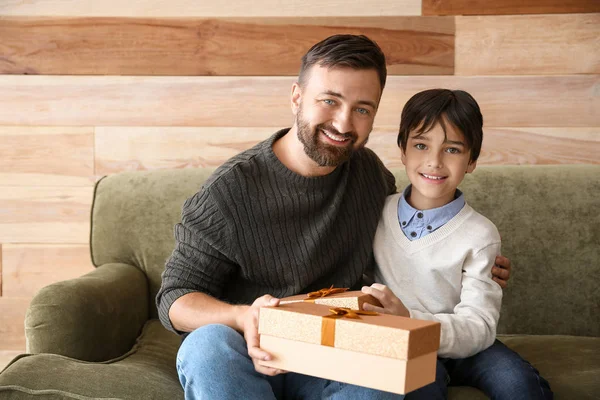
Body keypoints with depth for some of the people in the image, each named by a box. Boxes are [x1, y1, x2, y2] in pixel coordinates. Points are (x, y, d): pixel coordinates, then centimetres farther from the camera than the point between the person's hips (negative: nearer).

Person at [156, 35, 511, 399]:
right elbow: (175, 298, -10)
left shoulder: (371, 172, 3)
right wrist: (242, 318, -31)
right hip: (255, 359, -2)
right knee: (209, 342, -36)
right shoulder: (229, 191, -13)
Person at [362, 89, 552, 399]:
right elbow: (359, 280, 10)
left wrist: (410, 319, -33)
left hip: (459, 348, 0)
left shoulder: (480, 235, -8)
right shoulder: (377, 214, 0)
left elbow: (479, 326, -16)